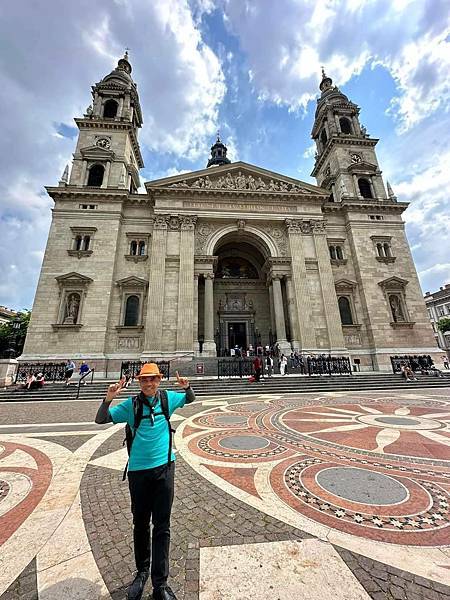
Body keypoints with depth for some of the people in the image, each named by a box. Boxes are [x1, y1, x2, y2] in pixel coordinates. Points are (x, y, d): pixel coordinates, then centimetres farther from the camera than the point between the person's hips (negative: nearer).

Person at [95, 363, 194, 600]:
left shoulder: (167, 399, -6)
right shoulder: (130, 405, -9)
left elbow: (190, 399, 9)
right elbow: (100, 420, -7)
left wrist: (186, 386, -14)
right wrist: (108, 399, -27)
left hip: (164, 468, 0)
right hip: (138, 471, 0)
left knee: (162, 526, 9)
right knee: (140, 525, 19)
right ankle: (142, 572, 43)